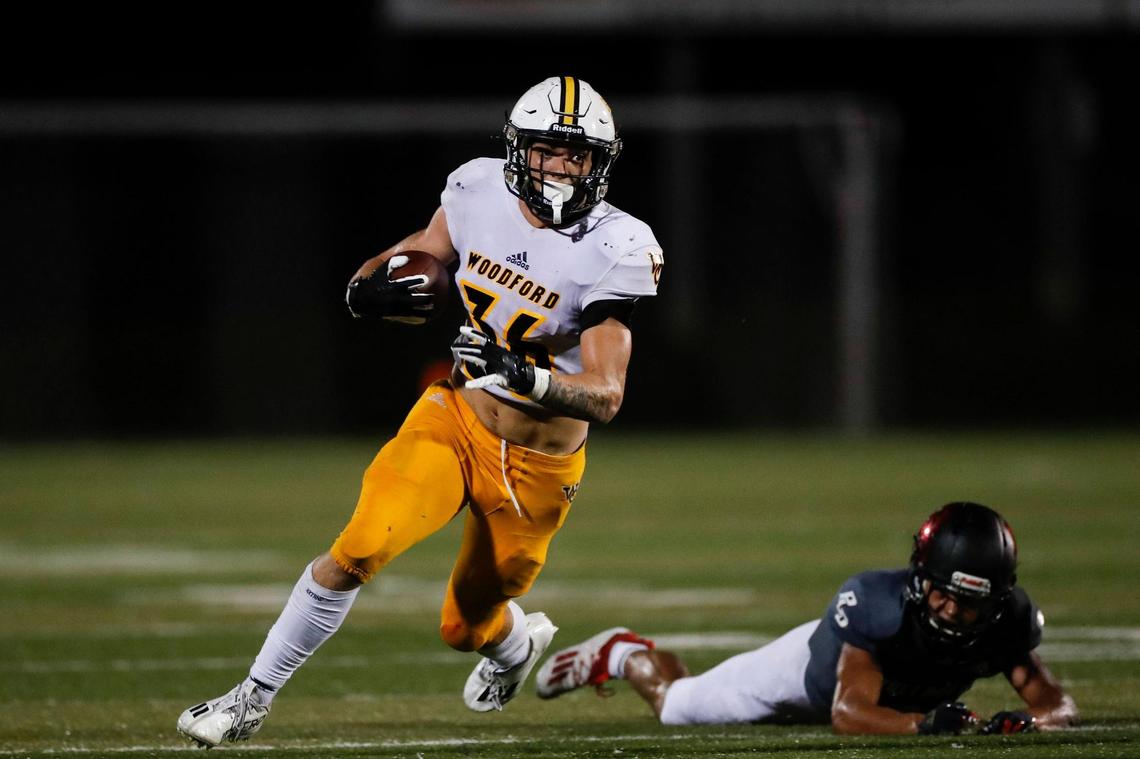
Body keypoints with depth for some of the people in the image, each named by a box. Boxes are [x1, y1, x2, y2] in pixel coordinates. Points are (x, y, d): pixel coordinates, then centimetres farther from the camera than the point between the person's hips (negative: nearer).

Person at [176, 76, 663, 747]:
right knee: (358, 551, -22)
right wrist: (373, 291, -23)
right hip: (454, 416, 2)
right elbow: (409, 260, 2)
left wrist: (524, 374, -41)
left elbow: (606, 397, -23)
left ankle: (517, 642, 52)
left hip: (538, 465, -2)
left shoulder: (613, 251, -20)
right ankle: (254, 698, -7)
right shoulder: (479, 194, -9)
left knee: (466, 628, 14)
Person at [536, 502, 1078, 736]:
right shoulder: (881, 603, -47)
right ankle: (622, 655, 47)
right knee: (677, 705, 16)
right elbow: (847, 712, -48)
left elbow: (1057, 704, -32)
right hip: (818, 663, -4)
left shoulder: (1009, 621, -36)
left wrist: (1026, 720, -56)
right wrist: (923, 722, -66)